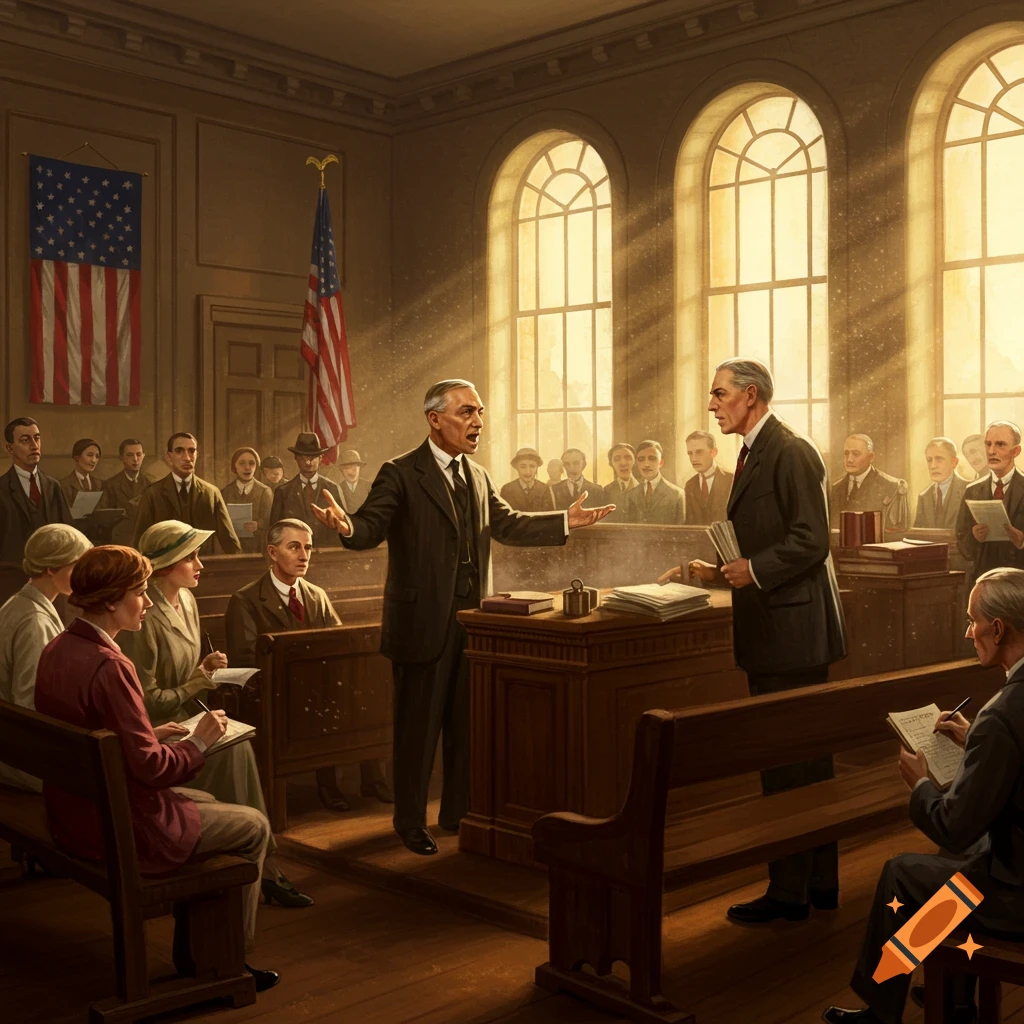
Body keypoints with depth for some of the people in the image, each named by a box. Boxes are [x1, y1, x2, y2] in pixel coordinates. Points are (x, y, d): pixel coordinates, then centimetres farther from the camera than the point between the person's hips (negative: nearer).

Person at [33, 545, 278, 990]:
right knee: (254, 825, 8)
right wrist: (198, 742, -10)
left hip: (73, 815, 9)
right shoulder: (108, 665, -27)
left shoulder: (56, 650, 1)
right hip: (119, 829, -9)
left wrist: (151, 734, 9)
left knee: (206, 802, 28)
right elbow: (148, 766, -26)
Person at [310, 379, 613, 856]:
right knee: (418, 724, 4)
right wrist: (346, 526, -39)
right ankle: (410, 820, 20)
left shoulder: (478, 476, 14)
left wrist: (566, 521, 20)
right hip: (424, 622, -6)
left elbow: (508, 525, 22)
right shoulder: (401, 474, -8)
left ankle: (458, 812, 29)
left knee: (468, 723, 14)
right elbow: (371, 528, -17)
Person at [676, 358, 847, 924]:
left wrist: (754, 570, -20)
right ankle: (819, 882, 26)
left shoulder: (791, 452, -14)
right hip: (773, 629, 10)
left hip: (792, 626, -10)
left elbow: (811, 542, -19)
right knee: (806, 756, 16)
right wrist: (718, 569, 11)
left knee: (788, 759, -4)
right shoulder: (755, 453, 17)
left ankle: (790, 891, 6)